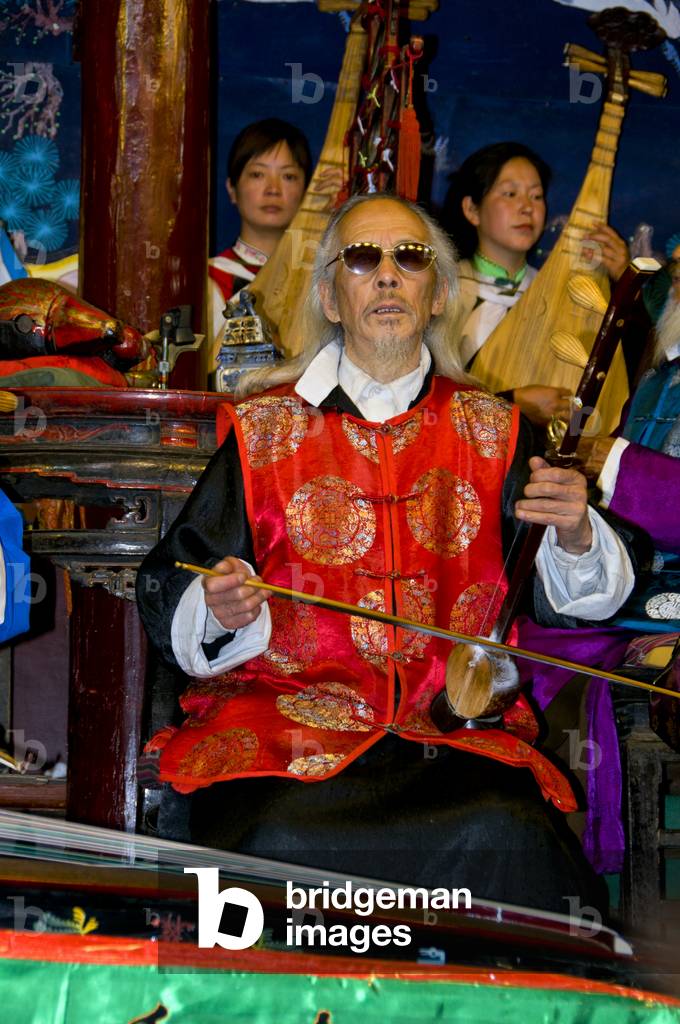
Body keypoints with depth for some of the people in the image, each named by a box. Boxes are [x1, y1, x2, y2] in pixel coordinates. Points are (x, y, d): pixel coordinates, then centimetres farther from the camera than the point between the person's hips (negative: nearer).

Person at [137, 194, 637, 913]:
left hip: (457, 729, 1)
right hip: (283, 720, -1)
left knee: (504, 838, -29)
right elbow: (170, 596, 9)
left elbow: (584, 596, 11)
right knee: (282, 843, -30)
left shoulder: (493, 430, 14)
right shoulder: (264, 427, 10)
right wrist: (219, 610, -14)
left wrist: (577, 536, -11)